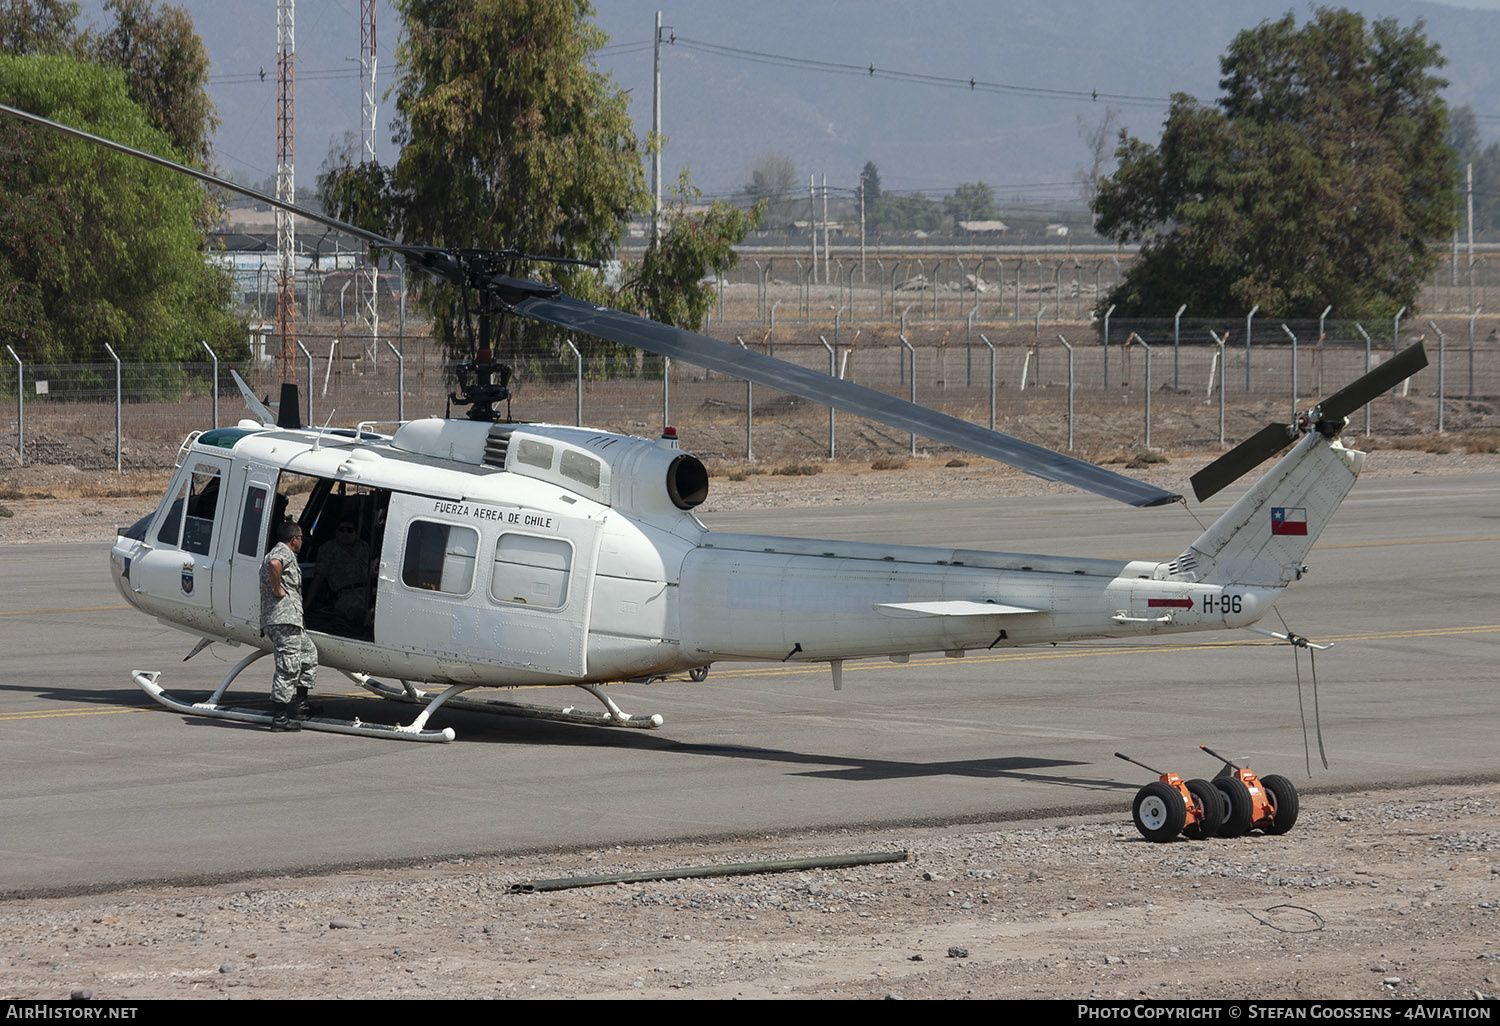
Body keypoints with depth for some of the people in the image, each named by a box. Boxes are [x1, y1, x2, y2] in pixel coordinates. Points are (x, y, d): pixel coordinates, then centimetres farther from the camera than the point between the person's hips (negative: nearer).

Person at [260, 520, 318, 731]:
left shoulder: (274, 553, 23)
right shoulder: (285, 553, -9)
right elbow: (274, 565, -32)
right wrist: (278, 590, -21)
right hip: (284, 619, -11)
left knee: (309, 653, 22)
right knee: (288, 667, -9)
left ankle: (299, 705, 22)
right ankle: (279, 718, -8)